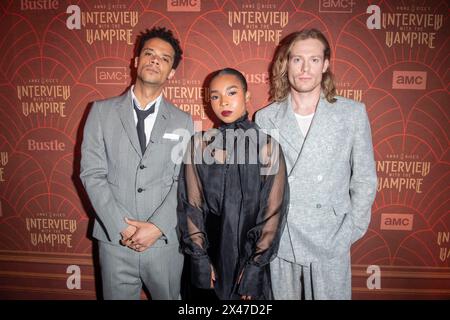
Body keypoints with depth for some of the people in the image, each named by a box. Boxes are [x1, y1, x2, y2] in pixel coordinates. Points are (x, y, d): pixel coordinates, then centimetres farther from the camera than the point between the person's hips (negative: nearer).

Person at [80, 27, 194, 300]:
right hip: (115, 241, 0)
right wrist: (122, 226, -12)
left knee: (169, 296, 16)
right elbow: (92, 174, -4)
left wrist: (156, 227, -14)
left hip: (166, 242, 0)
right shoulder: (102, 111, 1)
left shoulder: (183, 122, 1)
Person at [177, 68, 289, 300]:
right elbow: (191, 205, -2)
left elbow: (273, 211, -7)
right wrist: (199, 258, -5)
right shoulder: (199, 144, -4)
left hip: (250, 255, -1)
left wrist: (256, 265, -8)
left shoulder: (267, 146, -7)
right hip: (209, 254, 2)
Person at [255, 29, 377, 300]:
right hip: (280, 241, 1)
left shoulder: (353, 113, -2)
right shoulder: (265, 118, 0)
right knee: (283, 296, 14)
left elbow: (364, 179, 2)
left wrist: (350, 232, -2)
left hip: (331, 243, 0)